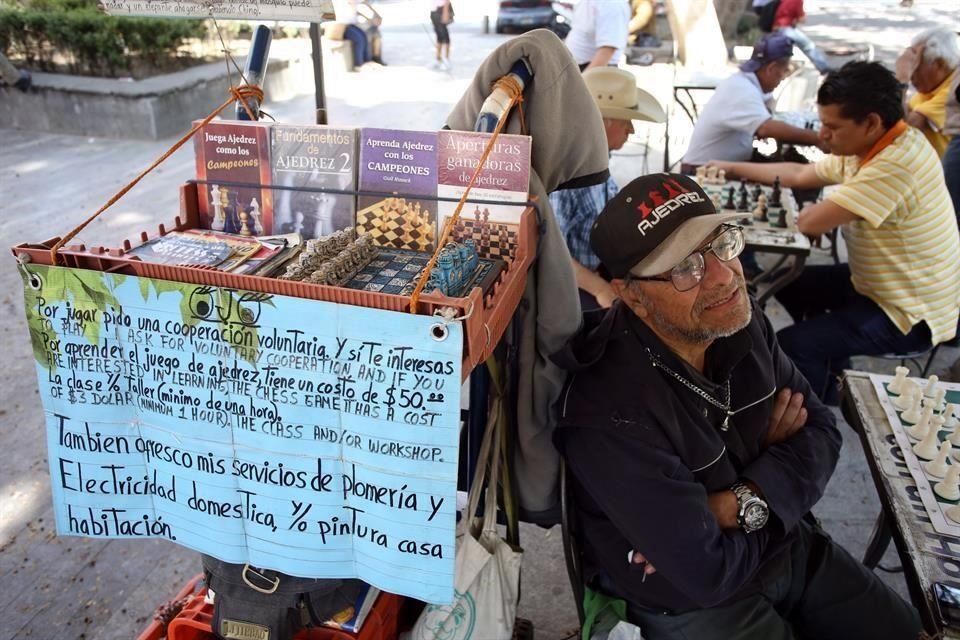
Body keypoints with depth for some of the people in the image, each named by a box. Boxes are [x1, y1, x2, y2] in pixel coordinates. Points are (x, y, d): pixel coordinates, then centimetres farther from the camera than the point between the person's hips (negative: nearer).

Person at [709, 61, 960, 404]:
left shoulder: (897, 164, -32)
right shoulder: (866, 146, 0)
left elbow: (810, 222, -32)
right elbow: (798, 174, 12)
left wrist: (815, 210, -9)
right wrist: (732, 167, 13)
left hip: (911, 313, -10)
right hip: (880, 285, 10)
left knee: (791, 346, -21)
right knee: (790, 283, 20)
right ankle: (829, 369, 34)